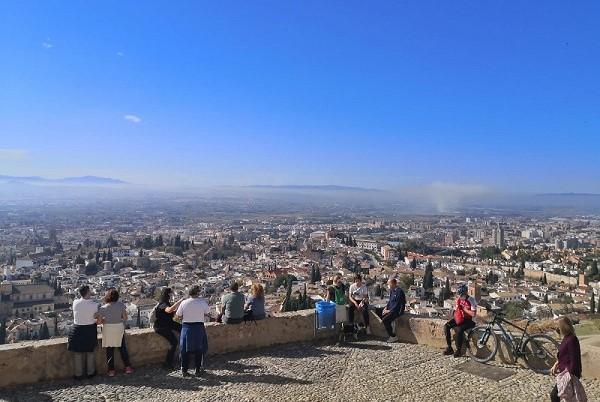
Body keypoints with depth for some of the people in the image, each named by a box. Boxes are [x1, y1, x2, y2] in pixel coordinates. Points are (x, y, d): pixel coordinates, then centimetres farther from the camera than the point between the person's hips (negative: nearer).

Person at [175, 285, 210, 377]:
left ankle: (184, 371, 19)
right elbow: (207, 313, 3)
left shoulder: (184, 303, -7)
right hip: (199, 327, -1)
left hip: (186, 327, 1)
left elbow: (178, 316, -1)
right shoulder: (203, 302, -10)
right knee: (199, 350, 11)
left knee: (185, 350, 13)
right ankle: (198, 371, 17)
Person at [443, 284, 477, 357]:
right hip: (459, 319, 6)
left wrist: (464, 309, -17)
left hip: (468, 320, -6)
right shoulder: (458, 299, 5)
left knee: (459, 329, -33)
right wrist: (456, 319, -5)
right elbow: (455, 311, 12)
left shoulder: (471, 300, -13)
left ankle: (458, 350, -16)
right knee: (446, 326, -16)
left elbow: (473, 314, -19)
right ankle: (449, 348, -7)